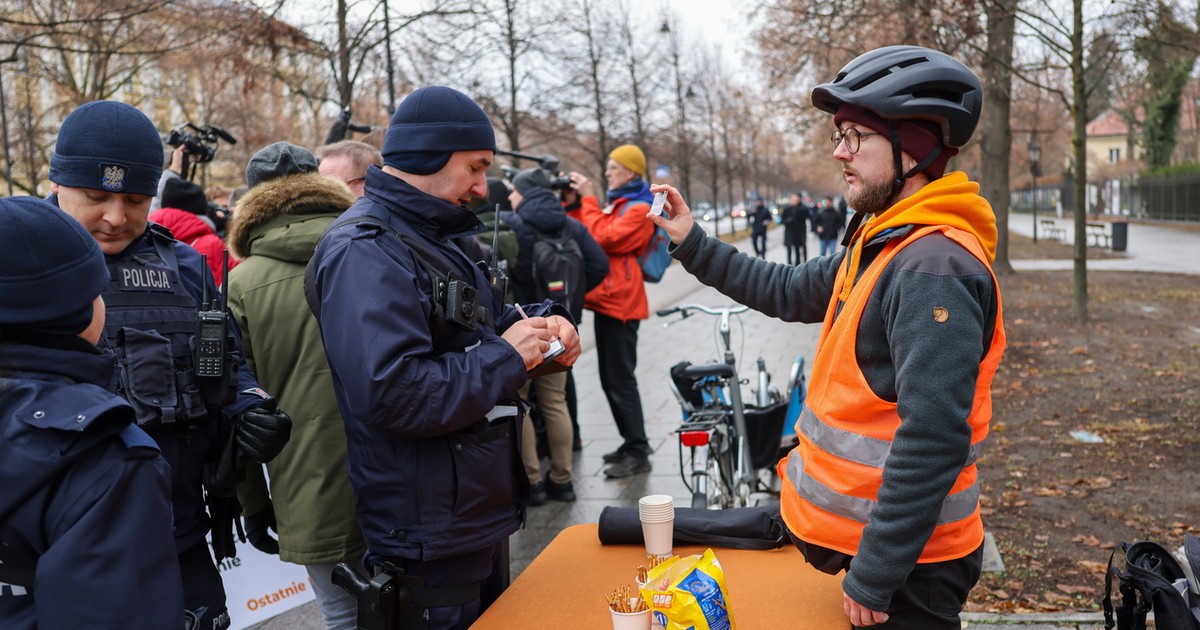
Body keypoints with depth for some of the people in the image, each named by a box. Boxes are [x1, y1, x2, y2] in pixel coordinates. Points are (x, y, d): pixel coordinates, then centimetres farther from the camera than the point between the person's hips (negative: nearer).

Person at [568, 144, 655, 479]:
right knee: (610, 379, 14)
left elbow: (604, 238, -20)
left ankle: (638, 453, 1)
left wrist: (588, 198, -13)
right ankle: (632, 443, 25)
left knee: (620, 380, -7)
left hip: (620, 302, -10)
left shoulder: (639, 208, -9)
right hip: (607, 299, 10)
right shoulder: (617, 203, 18)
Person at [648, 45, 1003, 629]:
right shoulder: (882, 242, 6)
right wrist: (693, 244, 13)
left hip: (904, 561, -9)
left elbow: (932, 442, -29)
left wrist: (872, 576, -23)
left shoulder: (935, 271, -25)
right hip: (855, 531, 9)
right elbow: (789, 292, 18)